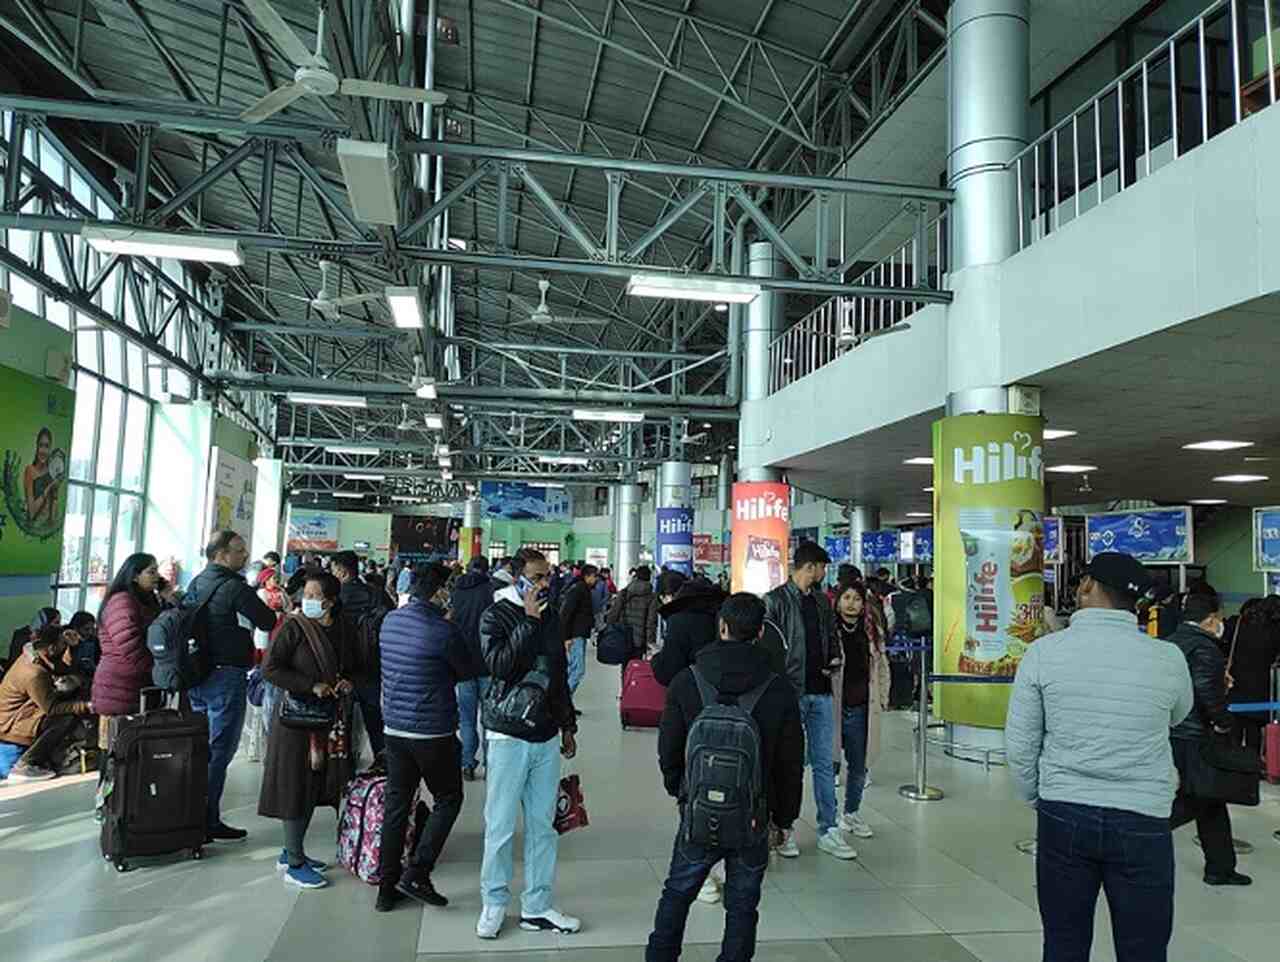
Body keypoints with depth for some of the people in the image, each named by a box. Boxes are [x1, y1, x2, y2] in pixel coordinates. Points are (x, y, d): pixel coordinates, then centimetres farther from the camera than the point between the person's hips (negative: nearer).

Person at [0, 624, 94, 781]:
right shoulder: (34, 673, -29)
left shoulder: (33, 654, -2)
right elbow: (52, 707, -24)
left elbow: (63, 669, 7)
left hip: (17, 712, 10)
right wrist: (85, 706, -21)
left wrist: (67, 641, -6)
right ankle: (24, 766, -15)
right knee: (69, 719, -24)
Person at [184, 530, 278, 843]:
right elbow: (268, 622, -11)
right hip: (226, 675, -9)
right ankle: (209, 821, 3)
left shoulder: (196, 583, 11)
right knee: (219, 750, -2)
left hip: (196, 675, 9)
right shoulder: (234, 587, -15)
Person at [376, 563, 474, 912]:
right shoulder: (443, 630, -18)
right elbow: (467, 671, -4)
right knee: (448, 799, 11)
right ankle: (416, 875, 6)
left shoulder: (390, 621, 3)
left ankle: (387, 887, 19)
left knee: (396, 805, 14)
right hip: (433, 732, -6)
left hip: (394, 728, 7)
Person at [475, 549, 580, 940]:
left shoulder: (550, 616, 10)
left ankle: (537, 906, 20)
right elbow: (497, 664, -24)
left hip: (546, 737, 5)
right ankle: (494, 903, 20)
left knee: (543, 824, 10)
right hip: (509, 737, -5)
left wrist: (567, 725, 19)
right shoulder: (496, 615, -6)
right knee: (500, 826, 3)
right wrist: (529, 621, -22)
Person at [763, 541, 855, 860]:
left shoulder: (822, 601, 13)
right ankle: (785, 829, 19)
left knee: (824, 763, 10)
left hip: (822, 693, 6)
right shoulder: (775, 601, -9)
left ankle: (828, 831, 19)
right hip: (790, 693, -6)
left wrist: (834, 659, 3)